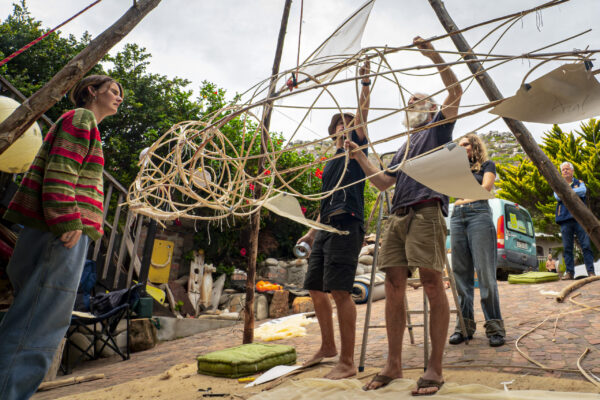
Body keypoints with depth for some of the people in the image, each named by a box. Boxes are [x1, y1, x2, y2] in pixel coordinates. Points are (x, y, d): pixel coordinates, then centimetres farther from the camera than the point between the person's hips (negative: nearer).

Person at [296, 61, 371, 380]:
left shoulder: (356, 146, 10)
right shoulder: (330, 163, 26)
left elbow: (363, 114, -4)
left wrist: (365, 82, -8)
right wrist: (313, 231, 25)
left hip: (346, 225, -8)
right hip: (325, 228, 8)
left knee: (340, 291, -14)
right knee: (315, 289, 11)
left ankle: (348, 362, -5)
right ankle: (327, 347, 28)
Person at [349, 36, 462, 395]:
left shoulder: (438, 128, 17)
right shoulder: (404, 147, 33)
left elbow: (456, 90, 1)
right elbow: (383, 182, 28)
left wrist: (432, 54, -3)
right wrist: (359, 156, 19)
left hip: (426, 211, -6)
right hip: (398, 215, 7)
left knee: (432, 284, -10)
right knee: (394, 286, 0)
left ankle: (435, 369, -2)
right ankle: (394, 364, 9)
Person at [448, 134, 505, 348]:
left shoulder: (487, 165, 15)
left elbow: (486, 188, 0)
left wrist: (466, 199, 4)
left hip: (479, 214, -4)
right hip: (457, 217, 5)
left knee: (485, 272, -11)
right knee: (461, 273, 0)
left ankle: (494, 327, -6)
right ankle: (465, 325, 4)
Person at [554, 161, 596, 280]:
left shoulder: (579, 183, 17)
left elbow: (583, 190, -6)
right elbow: (557, 196, -3)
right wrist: (574, 194, -5)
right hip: (565, 219, 1)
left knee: (586, 245, -5)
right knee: (567, 247, -2)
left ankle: (591, 271, -2)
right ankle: (569, 272, 0)